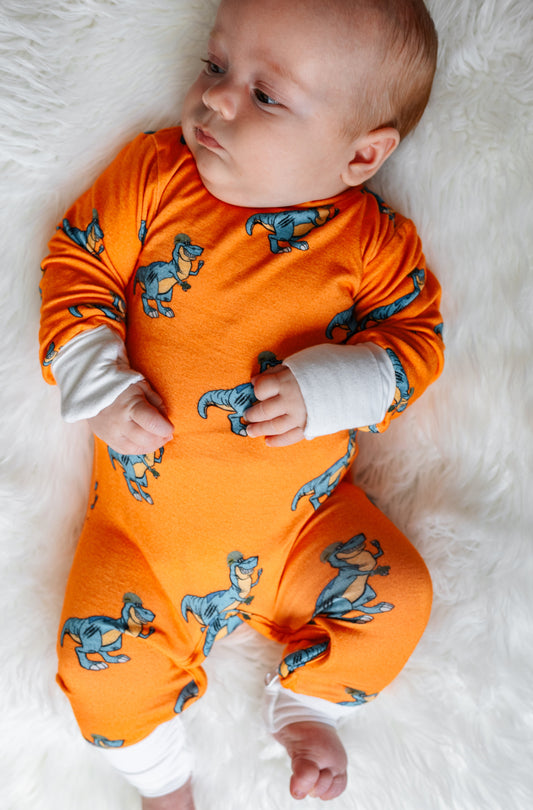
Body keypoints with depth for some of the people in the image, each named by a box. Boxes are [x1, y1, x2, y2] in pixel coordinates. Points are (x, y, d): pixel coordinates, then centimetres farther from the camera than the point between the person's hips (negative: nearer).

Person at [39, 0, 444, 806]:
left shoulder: (373, 240, -6)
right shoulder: (152, 174, -4)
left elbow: (416, 333, -2)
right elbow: (77, 266, 0)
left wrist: (328, 388, -21)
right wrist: (99, 387, -14)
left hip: (301, 521, 1)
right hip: (145, 518, 0)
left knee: (396, 598, -7)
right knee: (102, 664, -9)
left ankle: (304, 708, 27)